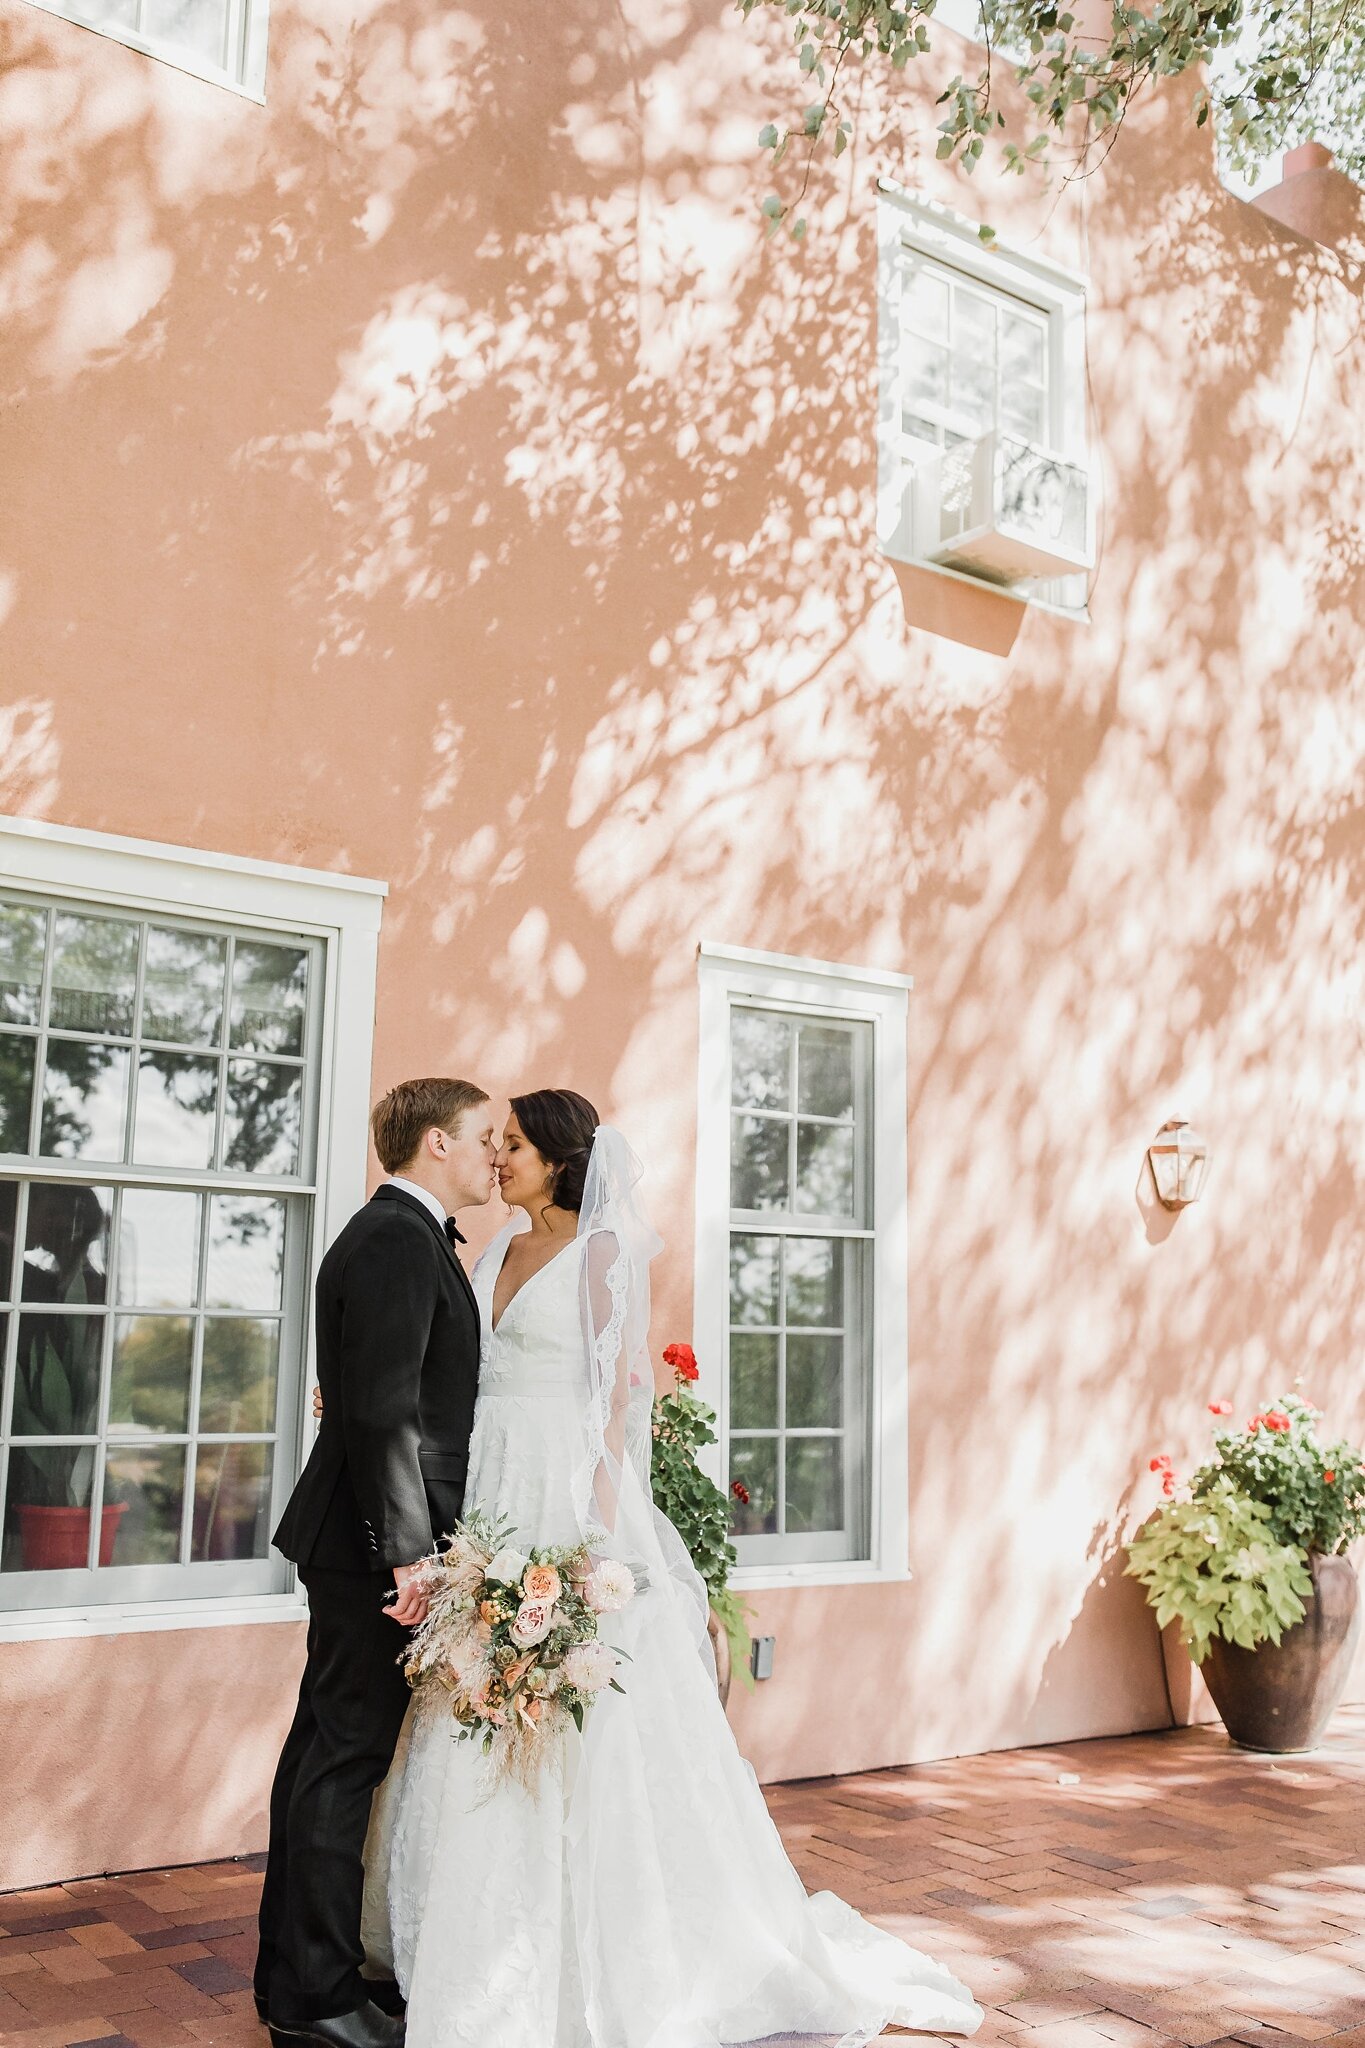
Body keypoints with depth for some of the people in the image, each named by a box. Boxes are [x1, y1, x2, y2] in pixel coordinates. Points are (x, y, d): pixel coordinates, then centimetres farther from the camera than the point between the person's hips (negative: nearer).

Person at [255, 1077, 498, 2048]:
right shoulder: (398, 1240, -17)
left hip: (363, 1543, 11)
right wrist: (407, 1553, -23)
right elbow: (383, 1410, -24)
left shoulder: (400, 1235, 15)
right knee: (345, 1759, 0)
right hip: (375, 1543, -11)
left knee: (328, 1751, 17)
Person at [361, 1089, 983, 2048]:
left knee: (584, 1739, -3)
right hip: (491, 1496, 7)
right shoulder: (501, 1251, 14)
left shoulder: (602, 1251, -5)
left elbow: (621, 1387, -10)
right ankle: (497, 1953, 23)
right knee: (483, 1735, 10)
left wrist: (598, 1515, -18)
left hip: (568, 1493, -7)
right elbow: (460, 1377, 15)